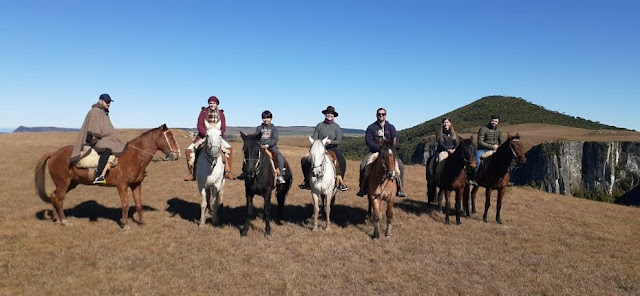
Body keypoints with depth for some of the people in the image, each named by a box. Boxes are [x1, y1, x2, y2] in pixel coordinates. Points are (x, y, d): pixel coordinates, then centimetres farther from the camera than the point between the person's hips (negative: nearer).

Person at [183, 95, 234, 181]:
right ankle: (192, 173, -7)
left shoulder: (221, 113, 2)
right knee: (189, 150, -18)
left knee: (229, 148, -22)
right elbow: (199, 125, -7)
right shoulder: (203, 112, -1)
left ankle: (227, 171, -12)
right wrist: (206, 133, -22)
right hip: (203, 136, 0)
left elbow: (223, 128, -1)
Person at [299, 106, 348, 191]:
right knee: (304, 160, -11)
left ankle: (341, 182, -14)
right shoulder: (319, 125, 4)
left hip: (332, 149, -2)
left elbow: (338, 141, -4)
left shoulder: (337, 127, 1)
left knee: (341, 161, -29)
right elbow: (314, 139, 2)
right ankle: (307, 181, 8)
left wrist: (330, 141, -24)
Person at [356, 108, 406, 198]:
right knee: (363, 165, -24)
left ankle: (399, 189, -6)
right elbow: (368, 141, -6)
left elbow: (395, 141, 0)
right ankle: (362, 188, -12)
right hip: (374, 151, -1)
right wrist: (380, 148, -17)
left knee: (401, 165, -19)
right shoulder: (371, 127, 4)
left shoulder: (391, 127, 9)